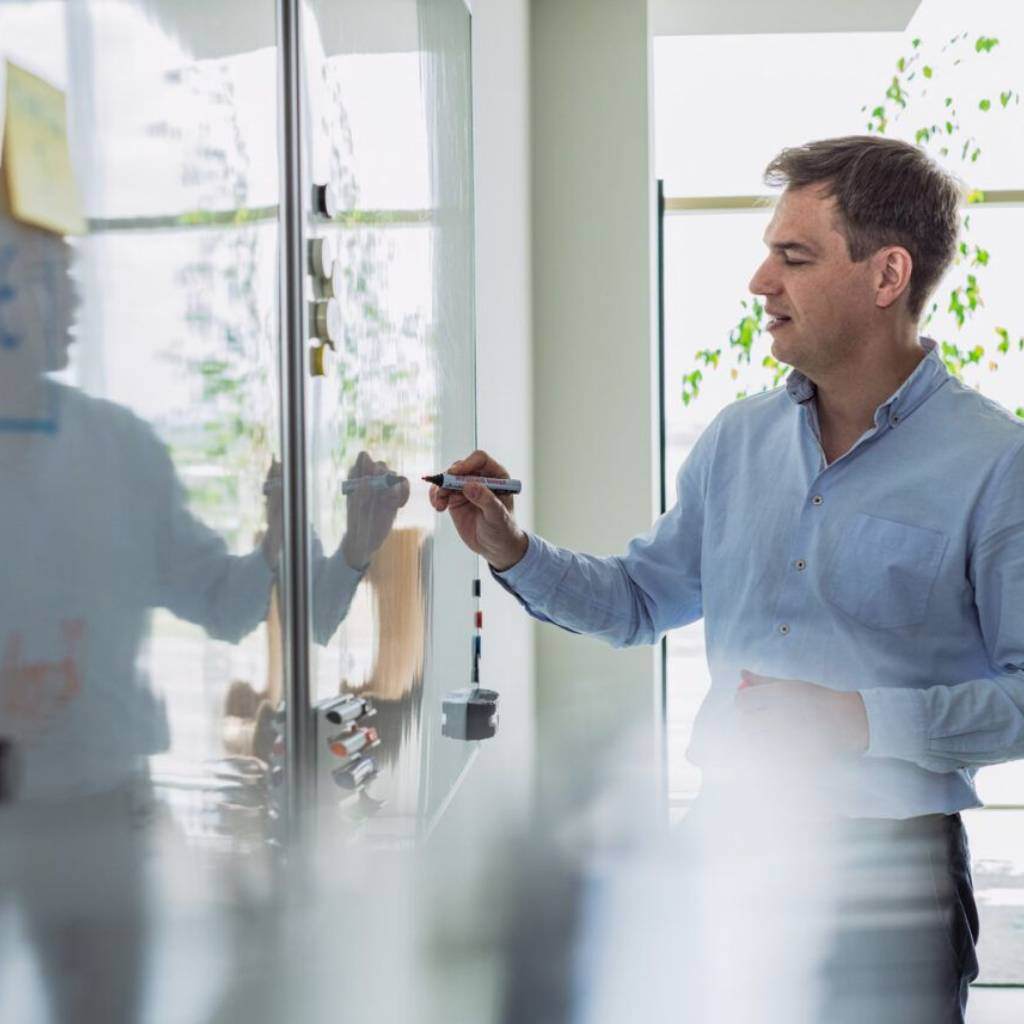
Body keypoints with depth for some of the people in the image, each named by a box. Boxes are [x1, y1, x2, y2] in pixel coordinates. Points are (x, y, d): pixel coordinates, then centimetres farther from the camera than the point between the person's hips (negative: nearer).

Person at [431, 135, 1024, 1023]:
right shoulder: (738, 440, 8)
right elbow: (641, 598, 18)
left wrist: (862, 719, -22)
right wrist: (512, 552, 4)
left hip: (883, 860, -5)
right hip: (724, 837, 5)